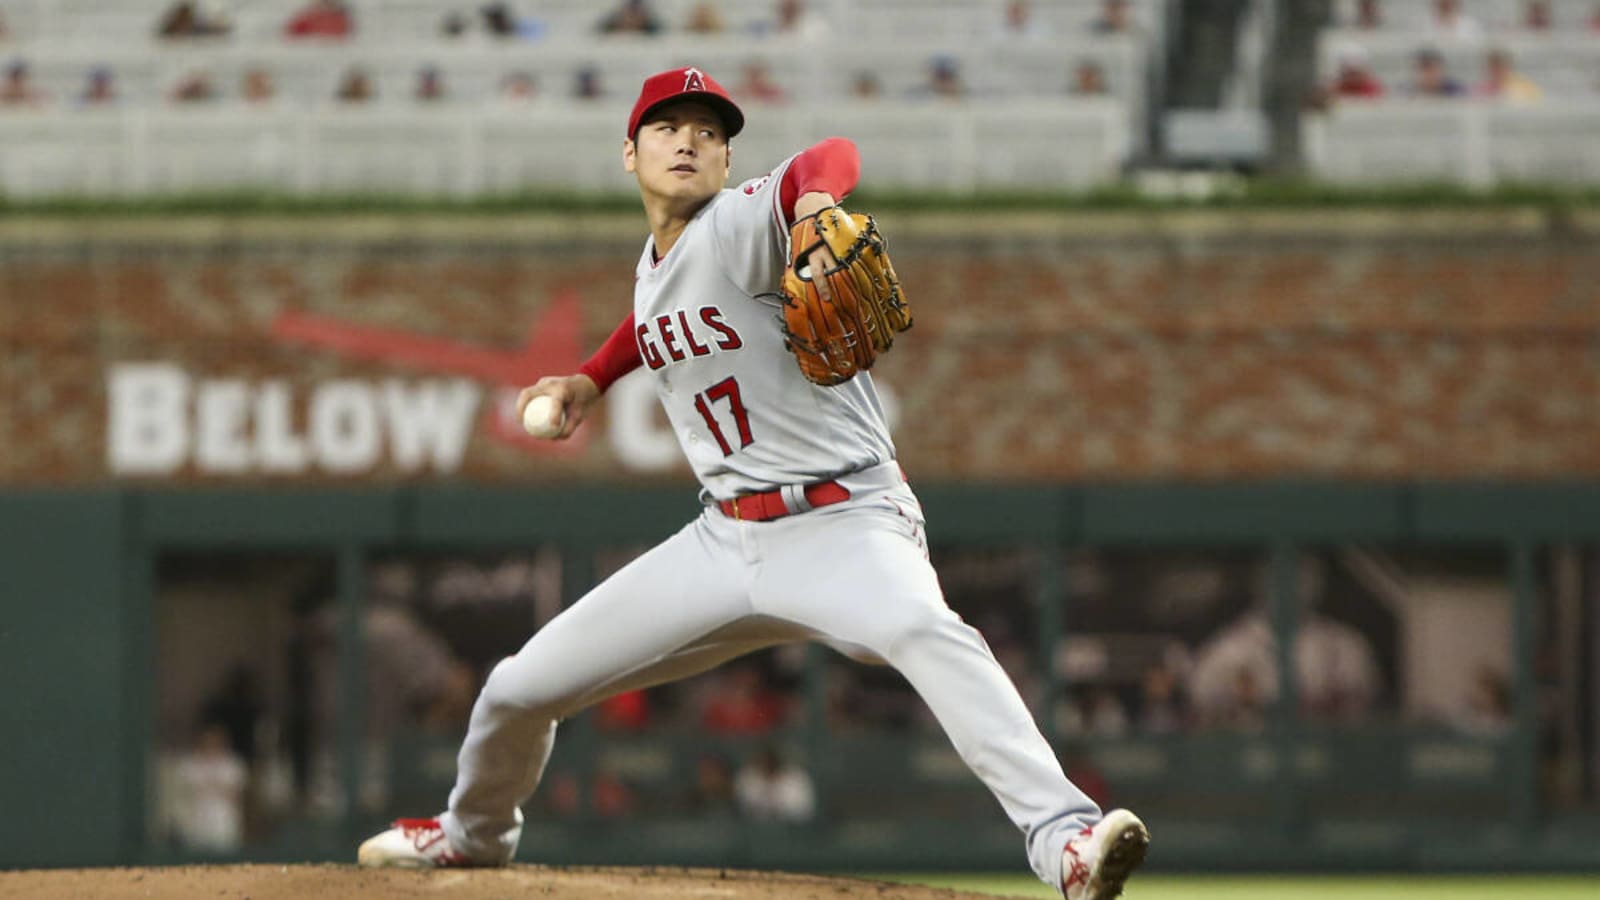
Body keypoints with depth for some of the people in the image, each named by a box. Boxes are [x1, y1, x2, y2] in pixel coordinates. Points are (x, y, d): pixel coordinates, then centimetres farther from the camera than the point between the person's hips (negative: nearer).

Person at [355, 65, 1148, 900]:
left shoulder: (738, 225, -12)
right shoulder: (653, 263, 10)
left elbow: (832, 159, -34)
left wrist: (814, 199, -57)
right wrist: (591, 378, 21)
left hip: (845, 526, -7)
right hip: (724, 541, 7)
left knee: (924, 631, -40)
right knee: (519, 689, 10)